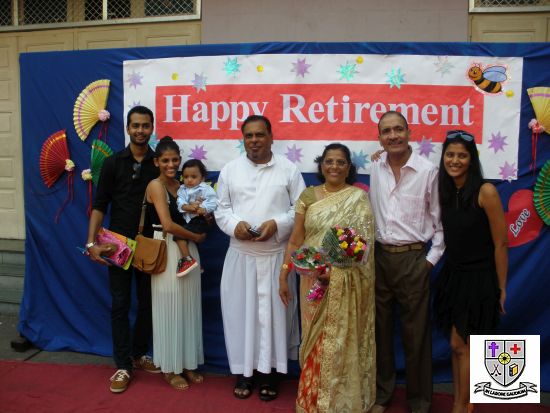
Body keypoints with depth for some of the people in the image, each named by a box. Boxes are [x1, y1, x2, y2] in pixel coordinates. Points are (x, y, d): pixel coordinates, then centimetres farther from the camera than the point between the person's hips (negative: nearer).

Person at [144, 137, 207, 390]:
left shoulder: (181, 186, 12)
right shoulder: (155, 185, -9)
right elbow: (168, 225, -18)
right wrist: (196, 237, -7)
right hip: (167, 252, -6)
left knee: (187, 306, 11)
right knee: (170, 307, 3)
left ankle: (187, 363, 24)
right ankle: (169, 368, 18)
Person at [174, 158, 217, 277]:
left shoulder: (205, 188, -5)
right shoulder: (182, 189, 10)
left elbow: (213, 202, -14)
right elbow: (180, 203, -4)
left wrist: (204, 209, -30)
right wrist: (188, 207, -24)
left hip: (200, 220, -8)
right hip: (188, 220, 8)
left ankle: (187, 260, -10)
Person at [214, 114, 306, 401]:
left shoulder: (289, 169, 2)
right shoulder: (230, 170, 8)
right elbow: (221, 208, 7)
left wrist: (277, 224, -16)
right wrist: (235, 224, -13)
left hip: (276, 253, -1)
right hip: (240, 253, 2)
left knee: (273, 310, 5)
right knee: (240, 309, 6)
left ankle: (269, 370, 21)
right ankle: (244, 370, 21)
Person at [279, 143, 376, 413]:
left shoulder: (359, 197, -2)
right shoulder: (308, 195, 4)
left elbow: (367, 240, -6)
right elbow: (296, 240, 5)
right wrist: (283, 275, 2)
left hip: (346, 283, -2)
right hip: (314, 280, 2)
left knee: (342, 341, 5)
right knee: (316, 339, 11)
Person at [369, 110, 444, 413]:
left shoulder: (428, 170, -8)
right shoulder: (375, 169, 3)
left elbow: (440, 220, -3)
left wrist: (431, 259, -4)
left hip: (412, 259, -3)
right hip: (379, 257, 4)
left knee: (415, 332, 7)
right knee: (380, 328, 13)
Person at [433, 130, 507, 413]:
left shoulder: (485, 192, -16)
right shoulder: (445, 191, 3)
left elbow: (500, 244, -12)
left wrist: (501, 287, -8)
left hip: (478, 279, -5)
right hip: (451, 276, 6)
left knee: (462, 346, 3)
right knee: (457, 346, 13)